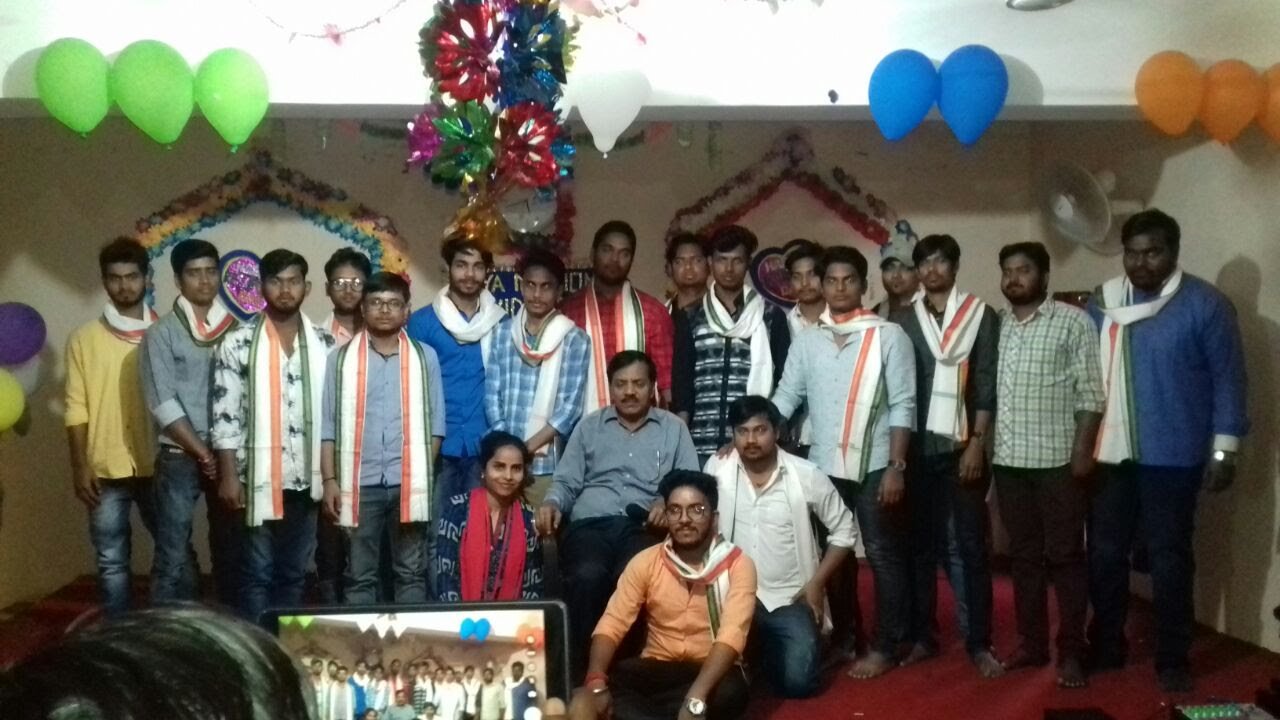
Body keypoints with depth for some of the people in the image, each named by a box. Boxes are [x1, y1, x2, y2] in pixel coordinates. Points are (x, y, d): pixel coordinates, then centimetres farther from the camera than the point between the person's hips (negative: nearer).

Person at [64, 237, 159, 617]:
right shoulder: (84, 338, 3)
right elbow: (76, 409, 1)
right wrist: (79, 467, -4)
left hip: (157, 466, 0)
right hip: (106, 471, 0)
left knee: (176, 553, 7)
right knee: (112, 561, 8)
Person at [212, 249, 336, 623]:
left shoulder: (324, 344, 6)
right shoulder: (237, 344, -3)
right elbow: (224, 416, -5)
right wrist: (229, 476, -10)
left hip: (307, 480, 3)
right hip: (258, 479, -3)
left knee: (294, 572, 13)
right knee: (258, 574, 4)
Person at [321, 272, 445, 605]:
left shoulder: (424, 357, 6)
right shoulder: (341, 359, 5)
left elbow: (434, 422, 6)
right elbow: (328, 425, 3)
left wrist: (422, 474, -2)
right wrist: (330, 480, -4)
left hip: (409, 483, 0)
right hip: (360, 483, 0)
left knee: (411, 572, 8)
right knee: (359, 574, 6)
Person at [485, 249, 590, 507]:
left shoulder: (574, 339, 0)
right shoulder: (503, 332, 7)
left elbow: (570, 407, -5)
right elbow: (492, 396, 5)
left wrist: (528, 447, -10)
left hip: (548, 464, -2)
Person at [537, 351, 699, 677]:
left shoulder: (674, 429, 17)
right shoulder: (589, 426, 21)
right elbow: (566, 481, 16)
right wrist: (552, 503, -7)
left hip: (643, 526, -1)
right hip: (590, 524, 1)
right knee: (587, 576, -34)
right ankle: (579, 666, -22)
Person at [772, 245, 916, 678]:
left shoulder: (888, 336, -3)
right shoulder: (806, 341, 8)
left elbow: (903, 405, -6)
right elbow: (785, 398, 6)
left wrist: (896, 466, -12)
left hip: (874, 465, -4)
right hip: (824, 466, 4)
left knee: (883, 555, 2)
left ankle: (885, 647, 13)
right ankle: (843, 638, 28)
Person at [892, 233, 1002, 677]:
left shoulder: (981, 316, 4)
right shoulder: (903, 320, 8)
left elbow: (987, 384, -1)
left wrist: (977, 443, -8)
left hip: (962, 446, -2)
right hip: (918, 448, 2)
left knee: (972, 546, 1)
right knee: (920, 545, 6)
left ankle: (979, 642, 7)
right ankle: (921, 635, 15)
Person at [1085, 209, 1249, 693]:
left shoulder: (1204, 304, -6)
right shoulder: (1102, 303, 6)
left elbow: (1228, 378, -5)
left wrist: (1224, 448, -9)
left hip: (1172, 456, -4)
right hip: (1109, 453, 4)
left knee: (1168, 556, 6)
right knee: (1104, 551, 11)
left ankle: (1173, 660, 19)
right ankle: (1106, 648, 26)